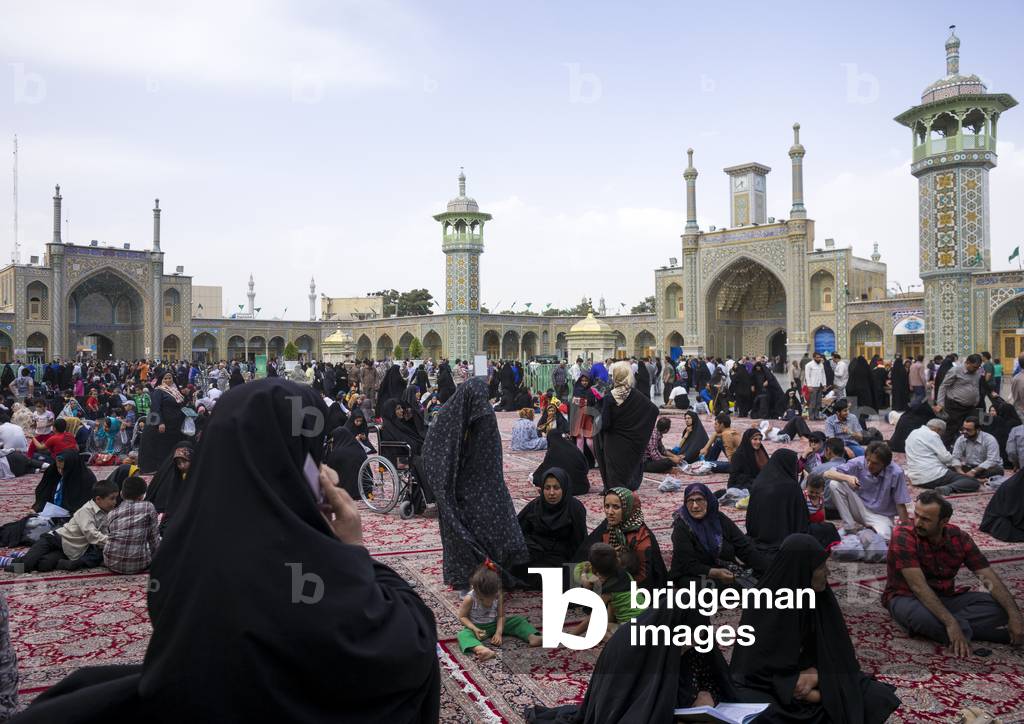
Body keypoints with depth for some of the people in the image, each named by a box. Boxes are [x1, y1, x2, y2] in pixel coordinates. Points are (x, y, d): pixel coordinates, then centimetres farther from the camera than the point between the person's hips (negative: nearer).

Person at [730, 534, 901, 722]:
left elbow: (837, 650, 3)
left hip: (811, 676, 5)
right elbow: (756, 665, -18)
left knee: (878, 699, -13)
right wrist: (814, 695, -21)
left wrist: (816, 674, -18)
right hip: (768, 685, -5)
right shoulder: (762, 604, -20)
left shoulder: (820, 596, -5)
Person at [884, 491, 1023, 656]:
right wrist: (951, 624, -36)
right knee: (921, 615, -41)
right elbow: (918, 586, -28)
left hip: (945, 597, 6)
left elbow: (989, 577, -6)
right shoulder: (903, 537, -21)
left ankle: (933, 626, -22)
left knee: (1001, 606, -14)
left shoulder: (958, 538, -4)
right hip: (907, 597, -6)